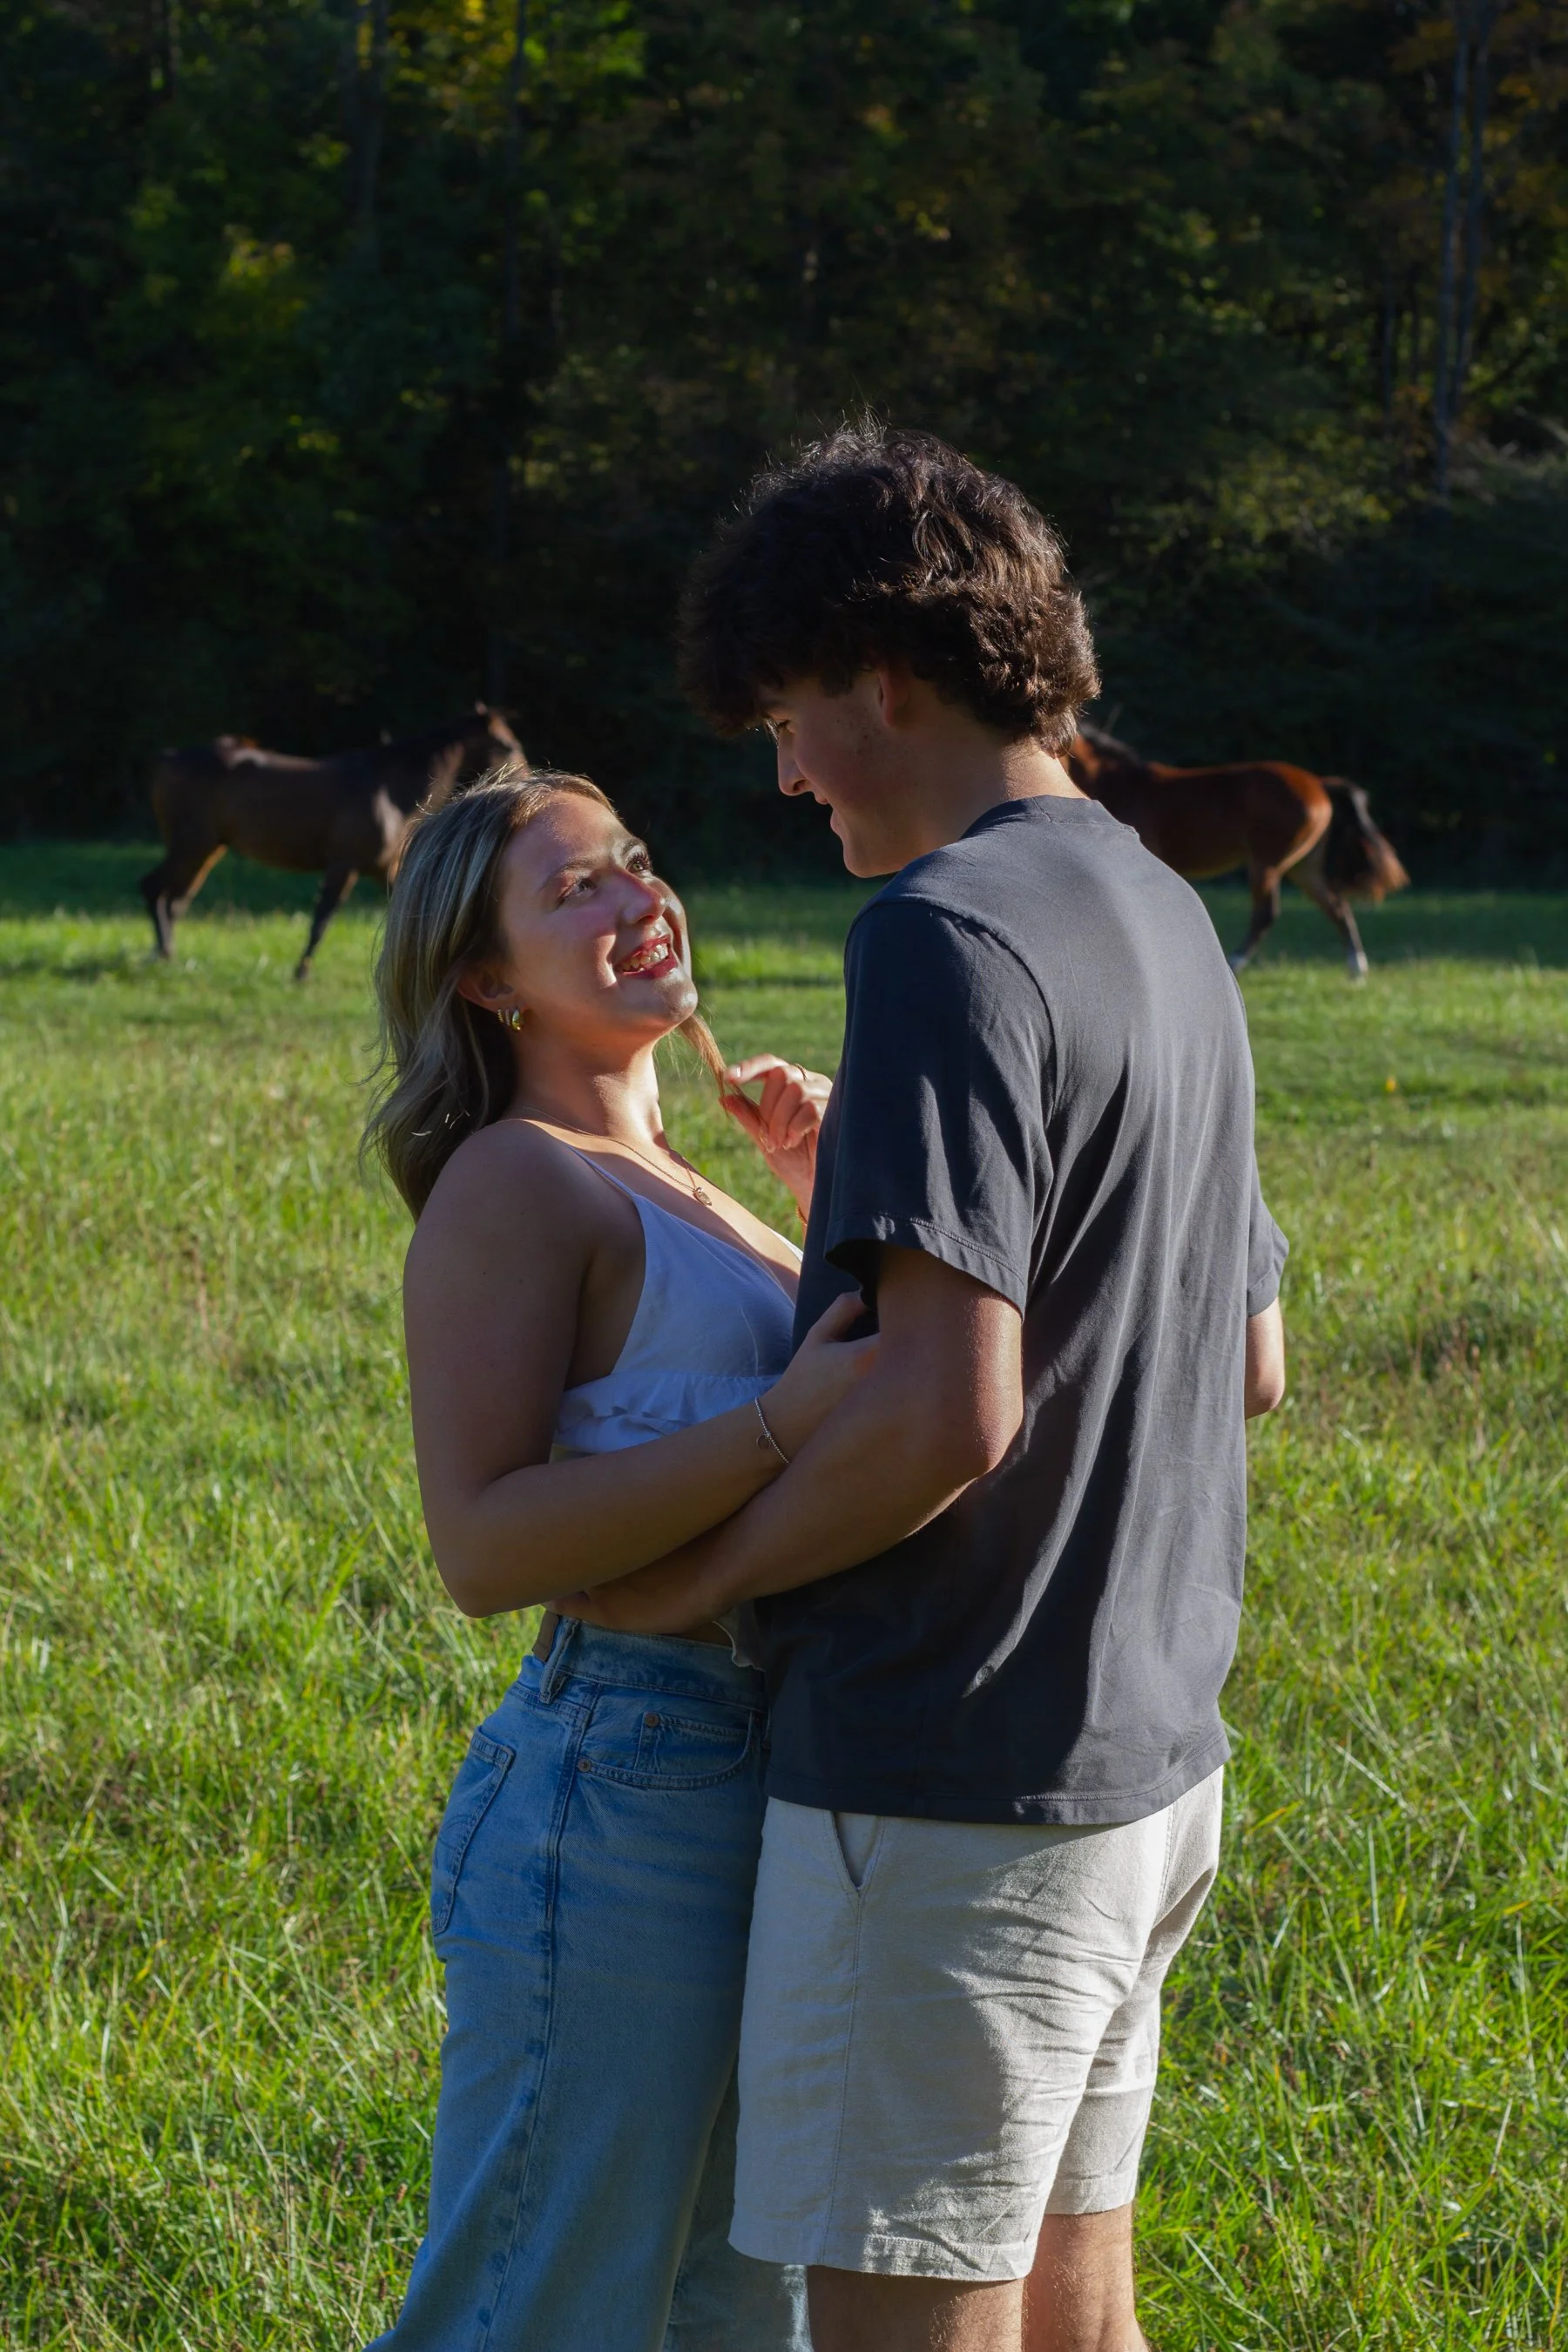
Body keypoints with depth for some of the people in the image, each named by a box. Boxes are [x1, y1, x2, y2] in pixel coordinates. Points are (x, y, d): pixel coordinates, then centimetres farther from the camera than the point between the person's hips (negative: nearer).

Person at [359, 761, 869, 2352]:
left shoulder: (675, 1191, 15)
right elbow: (482, 1543, -22)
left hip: (759, 1794, 9)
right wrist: (786, 1418, -28)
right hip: (620, 1796, -9)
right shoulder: (514, 1180, -11)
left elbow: (868, 1374, 32)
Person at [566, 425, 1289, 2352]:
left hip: (952, 1777, -9)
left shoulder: (949, 938, -17)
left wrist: (696, 1578, -11)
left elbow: (948, 1410, -25)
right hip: (1145, 1755, 9)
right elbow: (1249, 1363, 21)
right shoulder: (1169, 926, 12)